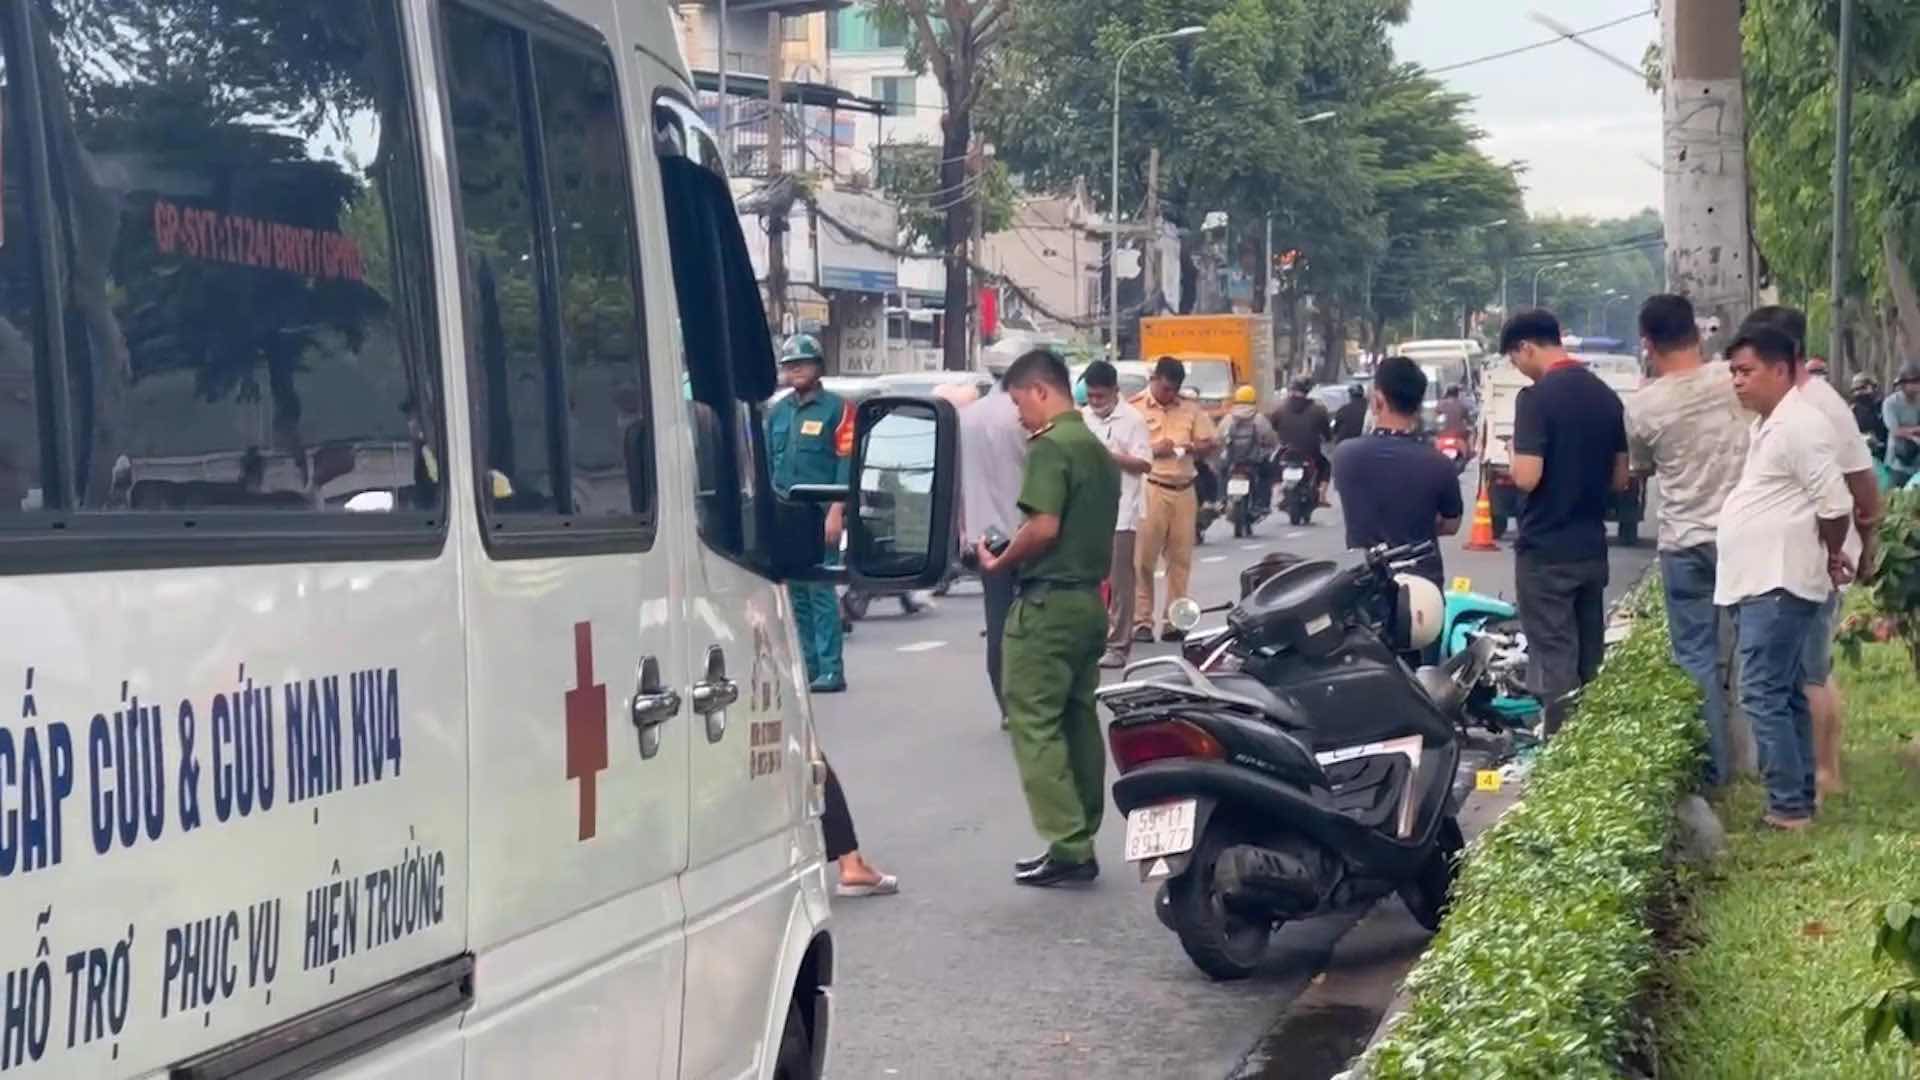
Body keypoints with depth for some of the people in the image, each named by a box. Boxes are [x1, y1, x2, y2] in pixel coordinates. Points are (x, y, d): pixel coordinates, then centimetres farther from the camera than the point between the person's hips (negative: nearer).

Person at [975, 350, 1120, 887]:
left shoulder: (1050, 446, -15)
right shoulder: (1098, 448, 15)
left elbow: (1044, 527, -23)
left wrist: (999, 562, -8)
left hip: (1048, 601, -9)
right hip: (1090, 597, 9)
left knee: (1035, 723, -6)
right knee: (1079, 720, 12)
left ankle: (1067, 847, -10)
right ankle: (1082, 839, 16)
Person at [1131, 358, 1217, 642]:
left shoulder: (1190, 410, 12)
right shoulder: (1134, 408, -4)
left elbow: (1210, 443, 17)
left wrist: (1192, 447, -4)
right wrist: (1152, 450, -18)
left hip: (1184, 490, 5)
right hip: (1149, 489, -5)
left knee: (1180, 558, 6)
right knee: (1143, 558, -5)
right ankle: (1142, 621, -1)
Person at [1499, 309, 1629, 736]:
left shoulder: (1537, 397, -15)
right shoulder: (1606, 396, 7)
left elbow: (1527, 477, -21)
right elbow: (1619, 478, 11)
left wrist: (1514, 461, -1)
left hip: (1546, 549, -7)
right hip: (1592, 548, 7)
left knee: (1554, 659, -4)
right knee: (1591, 658, 14)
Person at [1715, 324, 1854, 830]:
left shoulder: (1800, 425, -17)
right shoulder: (1769, 425, 16)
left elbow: (1835, 504, -20)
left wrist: (1830, 555, -3)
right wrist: (1826, 559, 18)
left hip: (1779, 585, -11)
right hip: (1763, 582, 11)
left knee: (1763, 695, -11)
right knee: (1786, 695, 14)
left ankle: (1788, 806, -9)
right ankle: (1799, 798, 20)